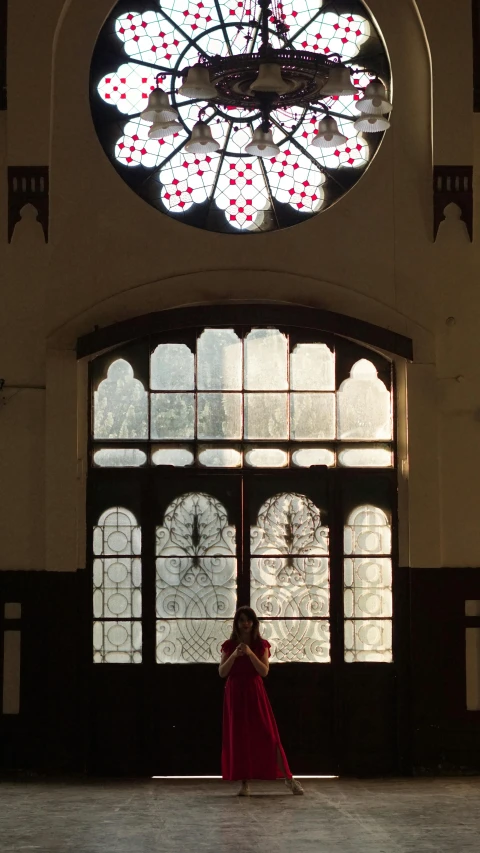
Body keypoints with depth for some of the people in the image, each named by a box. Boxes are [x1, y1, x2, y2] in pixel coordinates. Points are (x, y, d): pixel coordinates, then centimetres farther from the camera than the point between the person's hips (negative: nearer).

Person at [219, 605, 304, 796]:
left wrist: (250, 654, -19)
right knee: (238, 738, -1)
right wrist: (234, 655, -17)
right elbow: (222, 672, -3)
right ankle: (245, 783, 4)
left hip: (255, 693, -1)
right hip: (235, 694, 1)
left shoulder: (261, 645, 3)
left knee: (268, 736, -4)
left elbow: (264, 671, -8)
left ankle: (288, 777, 1)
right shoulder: (229, 645, 5)